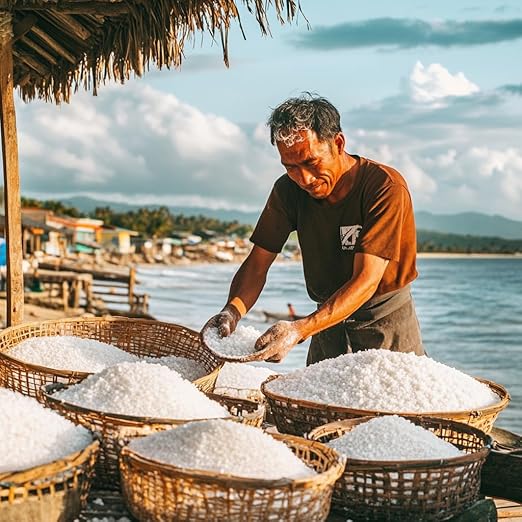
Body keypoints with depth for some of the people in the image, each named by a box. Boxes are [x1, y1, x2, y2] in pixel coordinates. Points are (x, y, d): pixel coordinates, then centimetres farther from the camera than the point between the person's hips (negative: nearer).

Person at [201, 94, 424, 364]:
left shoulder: (386, 187, -24)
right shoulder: (288, 190, -7)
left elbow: (366, 281, -30)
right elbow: (257, 263, -8)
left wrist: (300, 329, -41)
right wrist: (233, 310, -29)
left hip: (387, 321, -4)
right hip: (329, 317, 4)